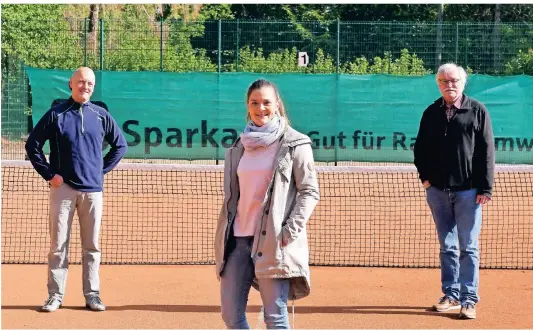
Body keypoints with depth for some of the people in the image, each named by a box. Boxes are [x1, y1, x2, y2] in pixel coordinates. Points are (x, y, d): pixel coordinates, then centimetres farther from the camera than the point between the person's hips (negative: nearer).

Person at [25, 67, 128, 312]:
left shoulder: (101, 116, 6)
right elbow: (32, 145, 3)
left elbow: (120, 146, 15)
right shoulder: (55, 114, 1)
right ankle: (55, 295, 7)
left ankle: (92, 295, 13)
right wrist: (49, 174, -3)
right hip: (63, 188, -2)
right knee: (58, 245, 1)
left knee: (91, 246, 6)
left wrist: (102, 170, 7)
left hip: (92, 190, 2)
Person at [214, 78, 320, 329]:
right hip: (238, 238, 6)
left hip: (274, 241, -5)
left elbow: (309, 192, -3)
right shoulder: (240, 146, 14)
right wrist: (223, 237, 13)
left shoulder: (294, 144, -1)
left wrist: (291, 230, -13)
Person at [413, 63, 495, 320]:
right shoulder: (431, 113, 9)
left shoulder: (477, 111, -1)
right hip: (438, 190, 4)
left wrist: (486, 188, -9)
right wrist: (425, 176, 3)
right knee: (447, 247, 10)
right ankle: (451, 295, 19)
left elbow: (487, 152, -4)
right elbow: (420, 147, 16)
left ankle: (469, 300, 2)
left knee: (468, 247, -2)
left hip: (468, 192, -3)